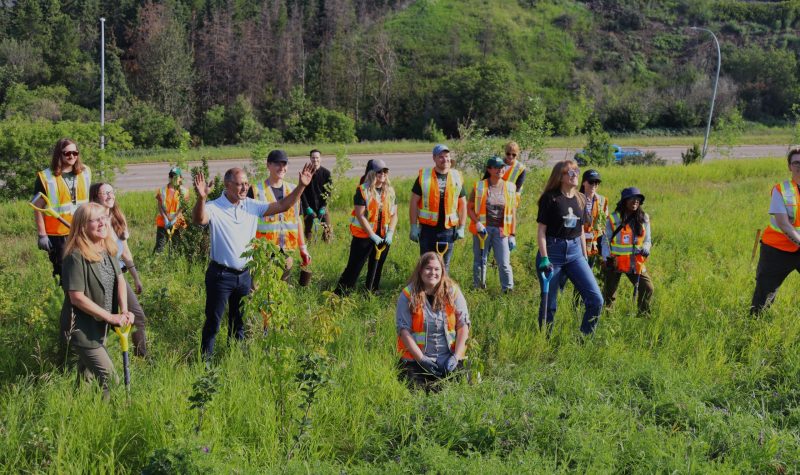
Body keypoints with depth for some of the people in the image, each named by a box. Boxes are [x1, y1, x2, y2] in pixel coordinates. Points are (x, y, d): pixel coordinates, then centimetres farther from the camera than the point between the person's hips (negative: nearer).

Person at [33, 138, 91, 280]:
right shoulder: (46, 177, -10)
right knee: (62, 271, 2)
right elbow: (38, 208, -9)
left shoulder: (85, 172, 6)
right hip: (57, 235, -4)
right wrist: (42, 235, -12)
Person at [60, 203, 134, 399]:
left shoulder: (107, 250, 1)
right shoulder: (76, 256, -22)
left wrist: (124, 311, -15)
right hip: (81, 327, -8)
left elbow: (120, 279, 2)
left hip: (100, 325, 8)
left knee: (88, 373, 22)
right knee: (106, 372, -9)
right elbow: (77, 297, -24)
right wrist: (111, 317, -21)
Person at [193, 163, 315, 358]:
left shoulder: (252, 206, 2)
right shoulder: (215, 208, -15)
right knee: (213, 321, 4)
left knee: (239, 321, 20)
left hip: (244, 274, 6)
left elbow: (282, 206, 3)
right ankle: (206, 359, 16)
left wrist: (301, 186, -9)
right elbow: (198, 219, -35)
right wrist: (201, 198, -55)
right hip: (220, 274, -6)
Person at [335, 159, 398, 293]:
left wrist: (390, 233, -6)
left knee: (376, 268, 12)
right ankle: (339, 294, 3)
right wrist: (372, 235, -17)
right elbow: (360, 215, -15)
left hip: (383, 237, 5)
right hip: (363, 236, -5)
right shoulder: (363, 190, -11)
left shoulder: (390, 191, 5)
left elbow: (394, 214, 8)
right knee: (354, 267, -3)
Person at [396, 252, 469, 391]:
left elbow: (463, 325, 1)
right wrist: (421, 359, -13)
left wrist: (456, 357, -9)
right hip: (416, 357, -1)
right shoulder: (408, 295, -3)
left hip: (448, 357, 1)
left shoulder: (452, 291, 2)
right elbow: (403, 330, -6)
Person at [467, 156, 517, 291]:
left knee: (504, 263, -5)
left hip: (501, 230, 1)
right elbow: (469, 208, 2)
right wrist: (477, 223, -13)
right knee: (480, 261, 9)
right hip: (482, 229, 0)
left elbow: (513, 213, 7)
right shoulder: (479, 187, -1)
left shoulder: (509, 188, 4)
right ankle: (478, 289, 22)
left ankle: (508, 291, 1)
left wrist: (513, 234, 4)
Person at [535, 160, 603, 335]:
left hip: (575, 252, 5)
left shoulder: (581, 199, 9)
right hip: (553, 251, -5)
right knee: (549, 304, 3)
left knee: (596, 299, -4)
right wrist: (544, 258, -15)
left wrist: (585, 257, 15)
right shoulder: (550, 198, -7)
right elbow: (541, 230, -8)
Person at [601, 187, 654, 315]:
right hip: (615, 261, -2)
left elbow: (647, 241, 8)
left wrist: (645, 249, -14)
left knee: (647, 288, -5)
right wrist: (607, 258, -12)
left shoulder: (643, 219, 2)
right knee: (609, 292, 5)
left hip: (635, 262, 2)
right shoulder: (613, 219, -6)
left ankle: (643, 314, 14)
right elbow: (606, 240, 0)